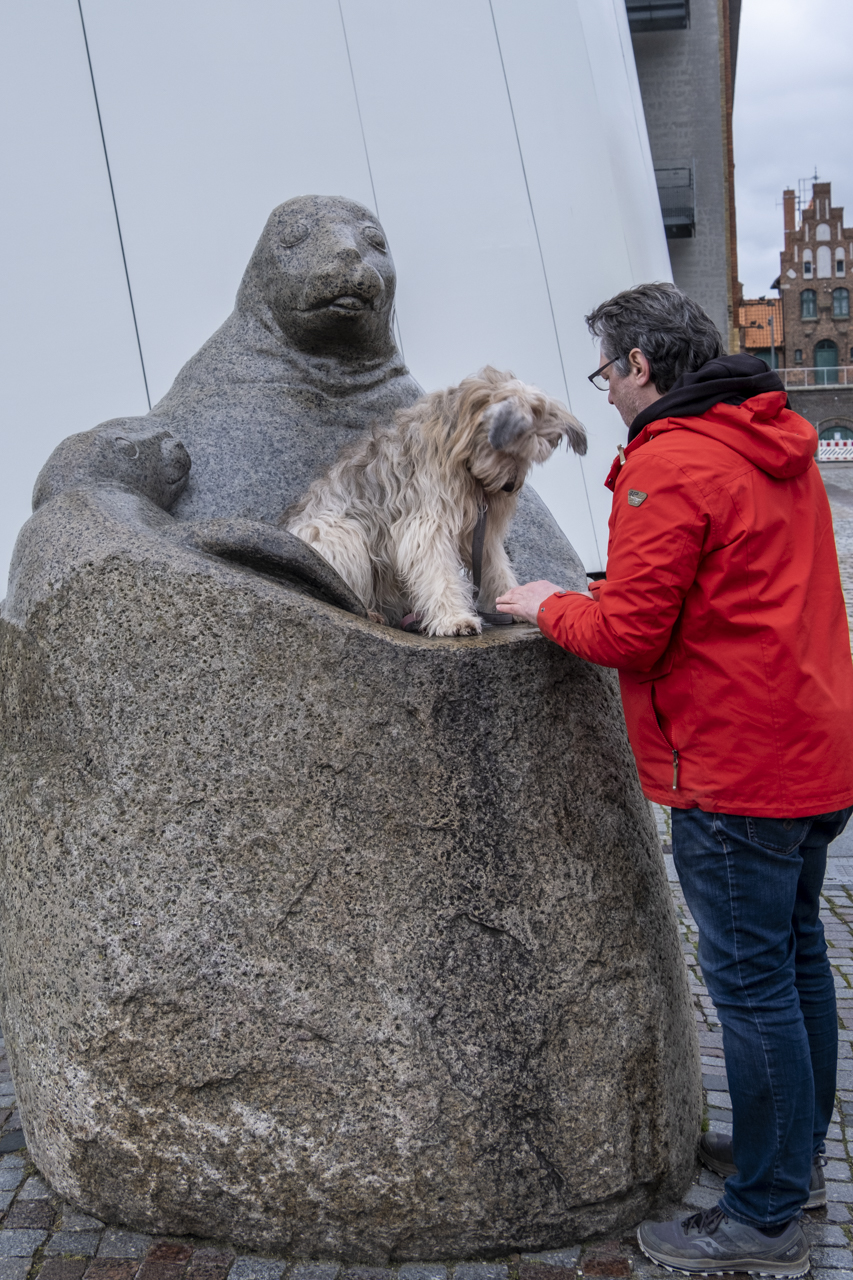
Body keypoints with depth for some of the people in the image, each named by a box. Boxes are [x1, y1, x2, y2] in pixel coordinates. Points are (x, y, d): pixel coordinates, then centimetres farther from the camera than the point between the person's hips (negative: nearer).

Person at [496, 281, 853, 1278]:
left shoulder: (669, 464, -17)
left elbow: (628, 634, -19)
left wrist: (550, 607, 1)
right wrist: (610, 592, 17)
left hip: (737, 769, -10)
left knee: (751, 980, 1)